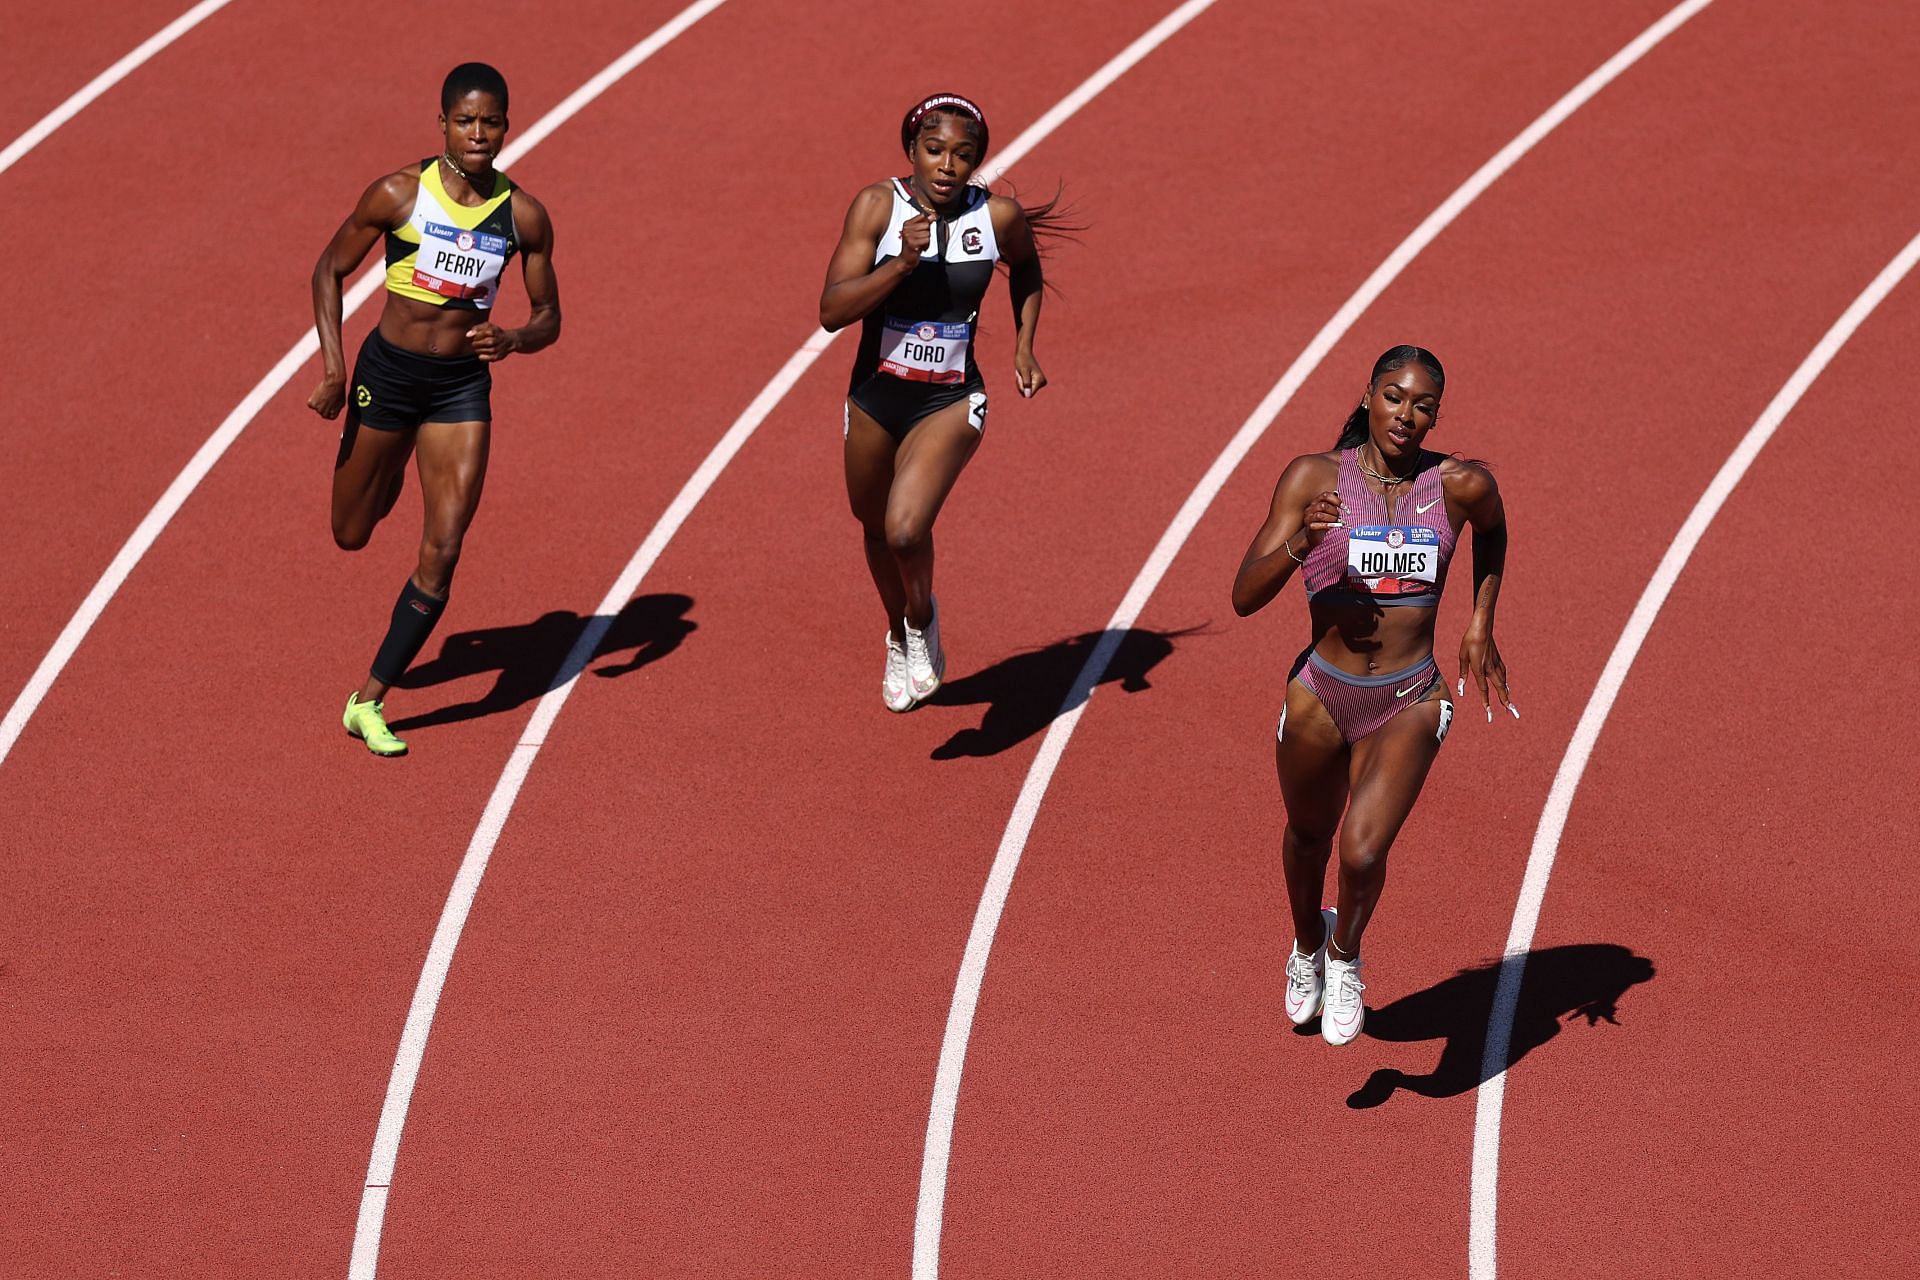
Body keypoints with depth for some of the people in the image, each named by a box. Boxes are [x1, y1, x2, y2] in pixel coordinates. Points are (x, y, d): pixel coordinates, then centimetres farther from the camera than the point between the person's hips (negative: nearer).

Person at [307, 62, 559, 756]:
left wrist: (514, 341, -19)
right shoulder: (399, 194, -11)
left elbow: (549, 317, 4)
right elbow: (330, 269, -1)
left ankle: (369, 701, 1)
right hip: (388, 370, -1)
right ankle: (386, 468, 52)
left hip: (463, 385, 1)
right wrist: (333, 368, -11)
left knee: (442, 554, -9)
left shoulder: (523, 215, -5)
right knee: (352, 535, 13)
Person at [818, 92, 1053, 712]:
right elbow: (832, 311, -21)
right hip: (874, 399, 2)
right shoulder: (879, 205, -14)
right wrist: (902, 263, -31)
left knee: (905, 529, -23)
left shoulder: (998, 216, -10)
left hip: (950, 403, -2)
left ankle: (923, 621, 10)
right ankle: (899, 639, 51)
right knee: (875, 527, 21)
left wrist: (1024, 346, 6)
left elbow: (1026, 267, 16)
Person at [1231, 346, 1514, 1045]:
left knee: (1363, 853, -19)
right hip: (1321, 693, 1)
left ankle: (1346, 954, 15)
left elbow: (1493, 528, 19)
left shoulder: (1460, 485, -8)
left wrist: (1480, 625, 14)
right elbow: (1245, 596, -13)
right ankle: (1307, 947, 55)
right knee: (1308, 837, 22)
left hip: (1409, 703, -1)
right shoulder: (1313, 478, -10)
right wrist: (1297, 545, -31)